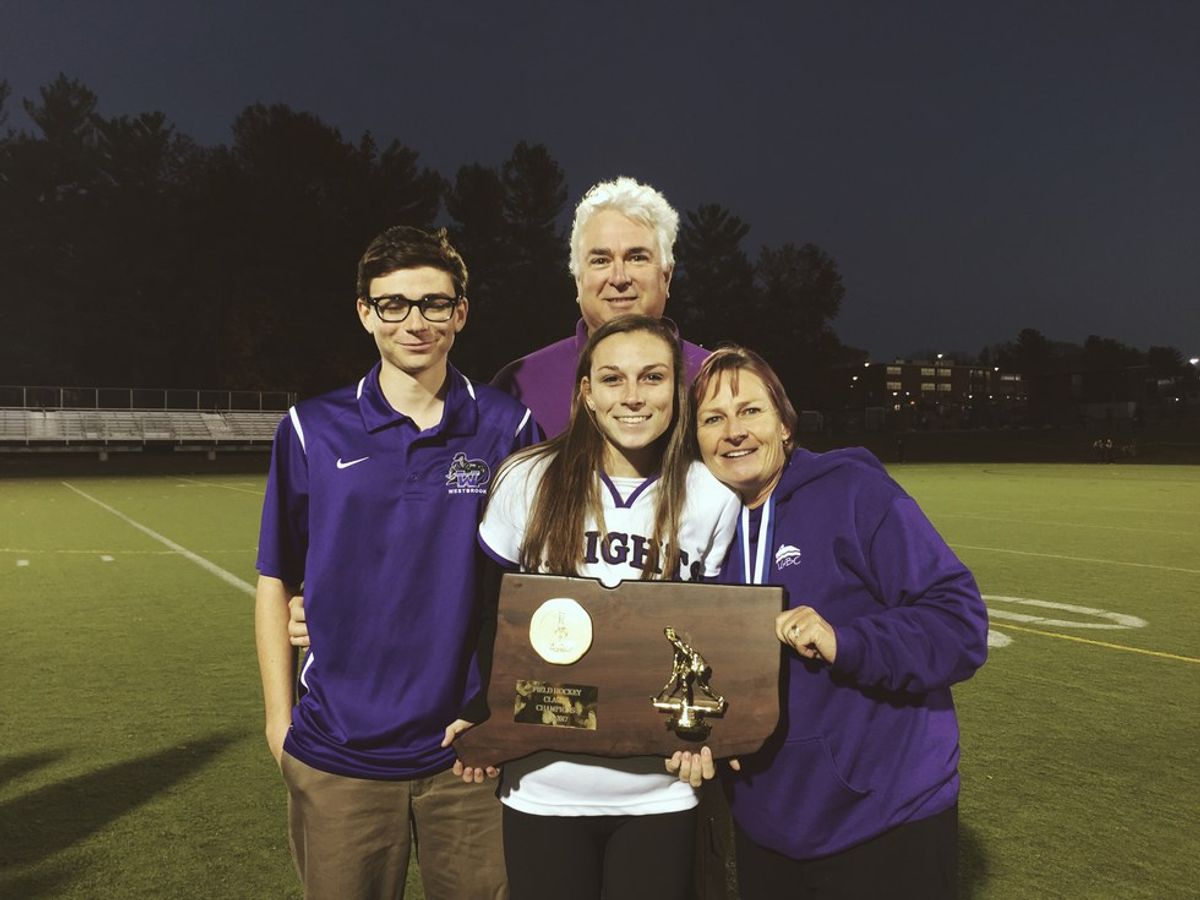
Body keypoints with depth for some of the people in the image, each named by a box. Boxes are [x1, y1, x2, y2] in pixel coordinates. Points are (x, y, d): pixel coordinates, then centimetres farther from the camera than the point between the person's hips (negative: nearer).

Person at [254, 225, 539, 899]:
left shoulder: (507, 427, -2)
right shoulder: (313, 431, -1)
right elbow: (276, 584, 5)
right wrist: (280, 719, 2)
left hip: (470, 752, 0)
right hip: (337, 754, 1)